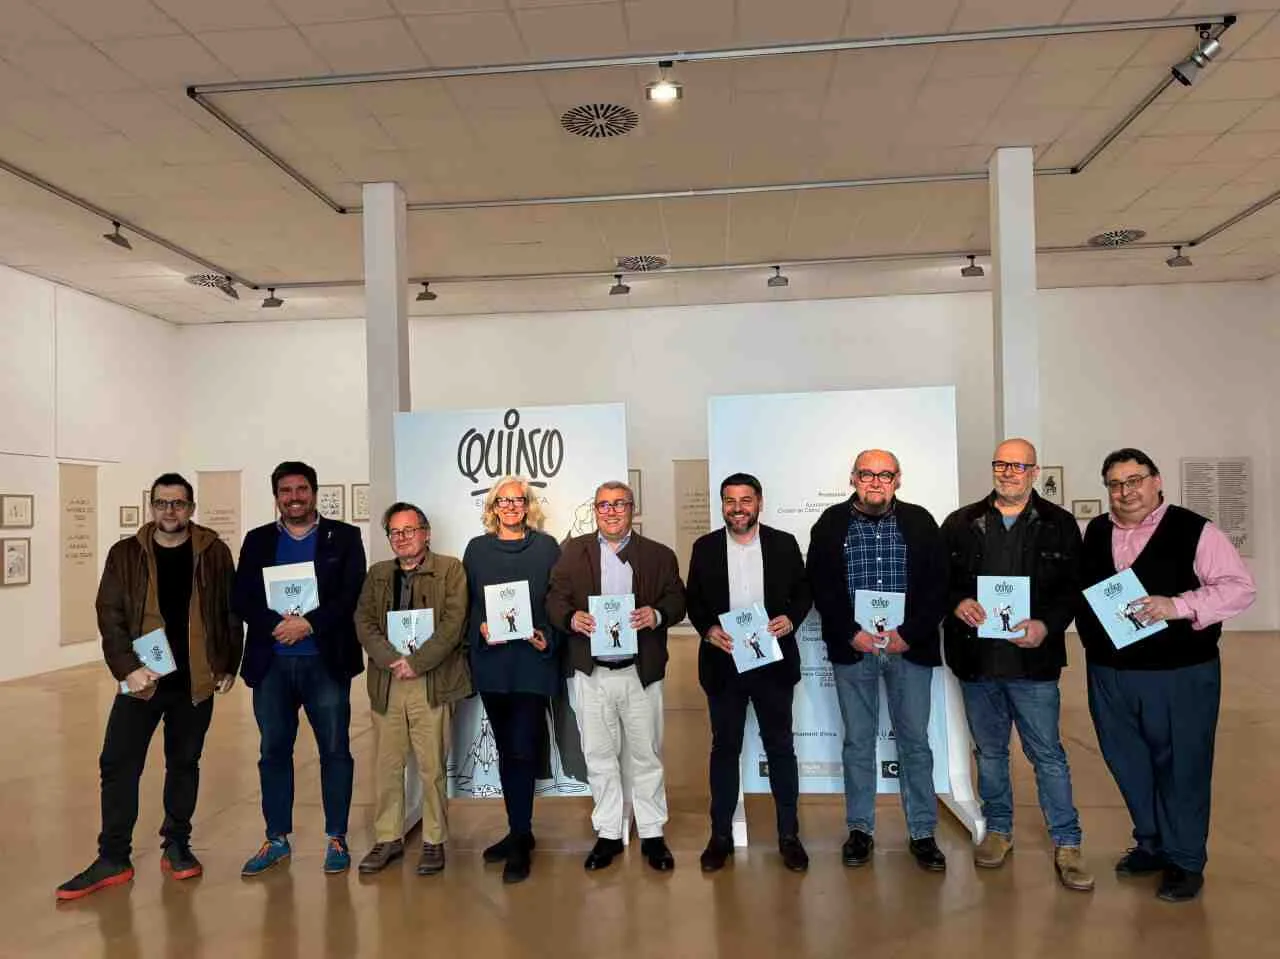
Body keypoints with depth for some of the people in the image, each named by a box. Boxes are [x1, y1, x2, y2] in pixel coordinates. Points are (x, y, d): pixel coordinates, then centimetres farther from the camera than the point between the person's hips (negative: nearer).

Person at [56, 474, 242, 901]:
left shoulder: (214, 552, -1)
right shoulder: (126, 554, 0)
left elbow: (231, 613, 3)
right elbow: (110, 615, -3)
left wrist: (229, 665, 0)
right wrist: (126, 667, -13)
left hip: (195, 680, 0)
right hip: (142, 676, 0)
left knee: (184, 763, 12)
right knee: (118, 764, 2)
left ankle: (176, 846, 27)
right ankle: (113, 859, 16)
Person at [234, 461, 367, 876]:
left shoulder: (344, 537, 3)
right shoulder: (257, 540, 10)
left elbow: (351, 596, -6)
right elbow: (242, 599, 2)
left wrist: (308, 624, -16)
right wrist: (278, 625, -14)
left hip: (326, 661, -2)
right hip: (271, 663, 3)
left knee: (335, 750, 4)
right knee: (274, 751, 10)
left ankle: (336, 839, 17)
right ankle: (276, 839, 25)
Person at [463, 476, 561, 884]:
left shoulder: (546, 547, 2)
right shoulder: (477, 549, 9)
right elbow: (466, 604, 10)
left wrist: (547, 636, -13)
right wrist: (481, 629, -8)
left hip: (532, 662, -3)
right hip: (491, 663, 3)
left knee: (522, 750, -6)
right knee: (506, 750, 13)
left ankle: (520, 842, 6)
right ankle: (519, 831, 27)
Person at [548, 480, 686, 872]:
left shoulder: (659, 555, 4)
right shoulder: (573, 552, 6)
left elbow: (677, 600, 2)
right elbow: (555, 599, 2)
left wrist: (656, 615, -18)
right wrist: (571, 618, -18)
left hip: (641, 672, -1)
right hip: (591, 673, 1)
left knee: (646, 755, 9)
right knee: (599, 756, 10)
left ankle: (652, 834, 23)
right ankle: (608, 833, 25)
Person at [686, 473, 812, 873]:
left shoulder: (784, 544, 1)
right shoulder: (705, 548, 2)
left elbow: (803, 592, 5)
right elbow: (694, 601, 5)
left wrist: (791, 619, -13)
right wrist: (707, 629, -13)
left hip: (773, 660, 0)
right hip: (723, 662, 0)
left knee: (780, 748, 8)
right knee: (724, 749, 10)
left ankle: (789, 835, 21)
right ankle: (721, 835, 21)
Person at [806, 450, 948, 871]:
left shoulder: (920, 523, 2)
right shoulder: (831, 524, 2)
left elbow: (938, 586, 0)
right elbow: (821, 586, -1)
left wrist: (909, 634, -11)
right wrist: (851, 633, -11)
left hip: (910, 647, 0)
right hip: (852, 647, 0)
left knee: (915, 740, 8)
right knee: (858, 741, 9)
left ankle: (922, 833, 21)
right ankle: (860, 830, 21)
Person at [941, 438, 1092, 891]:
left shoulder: (1059, 524, 1)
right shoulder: (961, 524, 5)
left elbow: (1075, 586, -3)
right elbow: (936, 579, 6)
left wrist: (1048, 624, -17)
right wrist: (957, 603, -13)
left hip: (1033, 661, -2)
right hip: (976, 658, 2)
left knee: (1048, 753, 5)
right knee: (989, 751, 16)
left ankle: (1067, 844, 19)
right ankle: (998, 830, 32)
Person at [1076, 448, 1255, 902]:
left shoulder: (1194, 531, -8)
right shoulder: (1094, 533, 7)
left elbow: (1240, 587, -11)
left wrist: (1178, 605, -24)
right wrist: (1090, 638, 1)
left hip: (1180, 674, -4)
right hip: (1109, 673, 5)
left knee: (1180, 767, 7)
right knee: (1128, 765, 15)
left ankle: (1185, 861, 24)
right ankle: (1152, 844, 35)